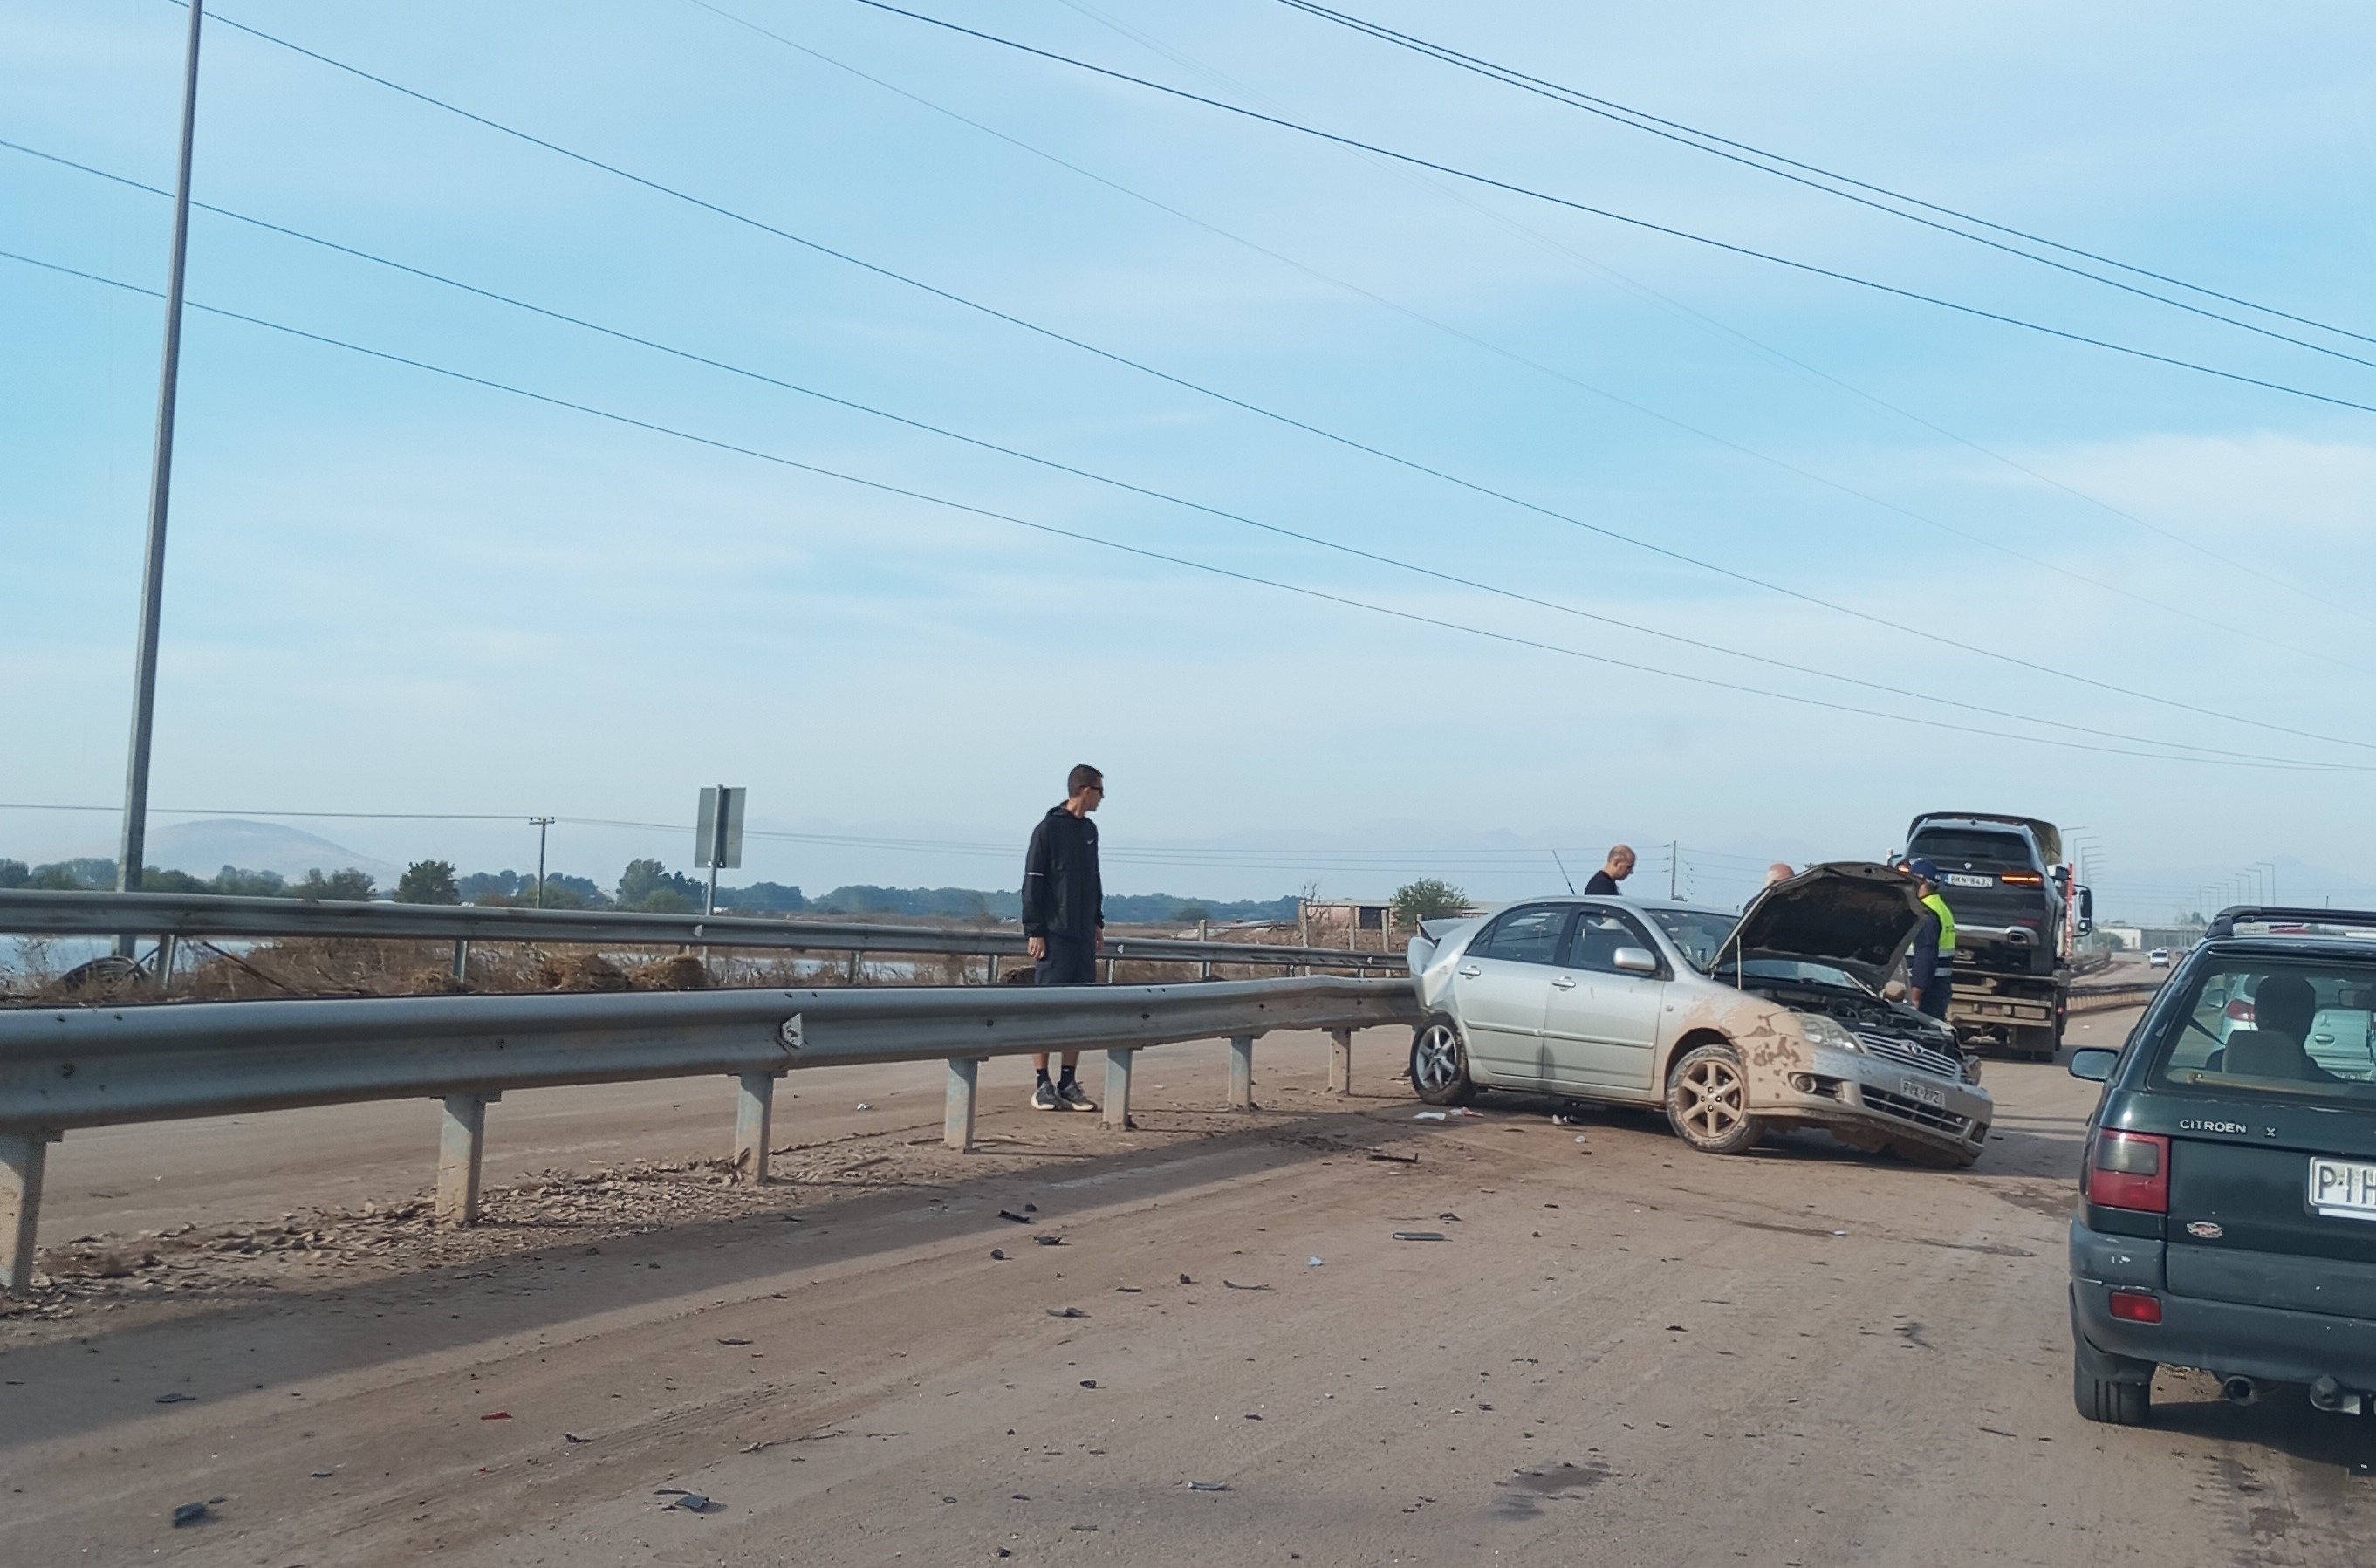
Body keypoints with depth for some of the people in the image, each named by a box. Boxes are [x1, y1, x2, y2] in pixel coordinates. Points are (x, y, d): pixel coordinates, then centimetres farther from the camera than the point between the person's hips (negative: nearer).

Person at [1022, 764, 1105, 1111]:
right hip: (1054, 936, -7)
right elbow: (1032, 884, -9)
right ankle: (1043, 1085, 1)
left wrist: (1098, 921, 17)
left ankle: (1068, 1084, 12)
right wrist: (1034, 932, -12)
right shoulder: (1048, 829, -7)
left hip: (1083, 937, 7)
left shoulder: (1089, 830, 14)